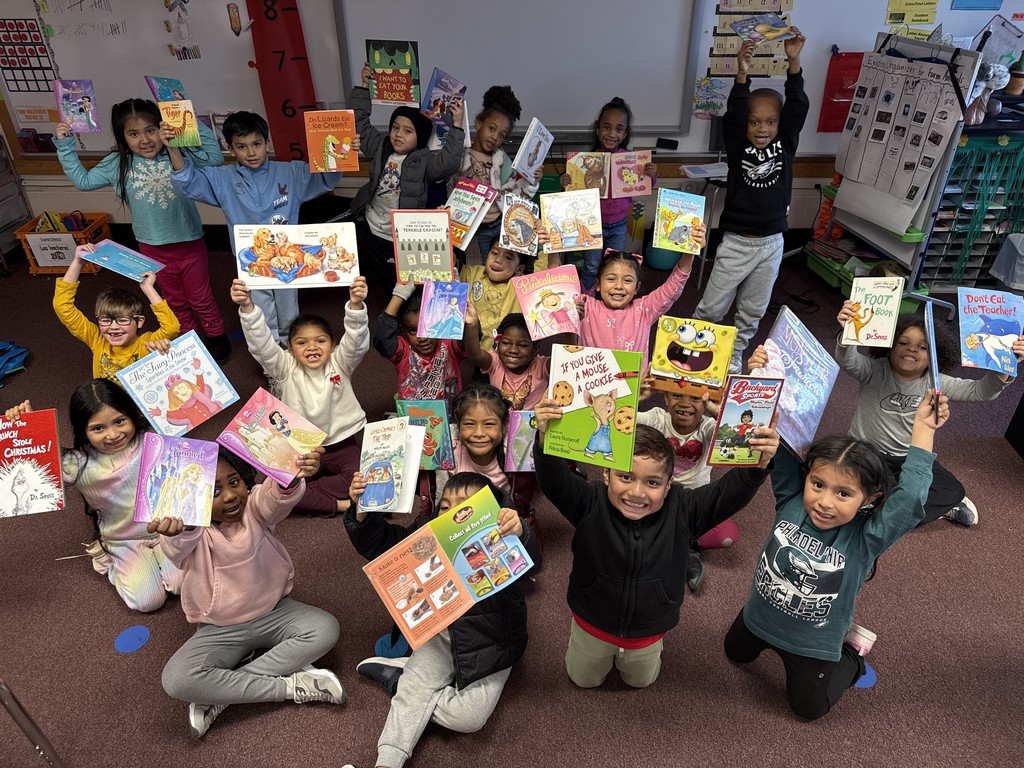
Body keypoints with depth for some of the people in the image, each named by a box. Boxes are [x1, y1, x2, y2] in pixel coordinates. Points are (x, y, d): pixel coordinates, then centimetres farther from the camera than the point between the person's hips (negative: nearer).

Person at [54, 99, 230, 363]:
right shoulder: (117, 164, -2)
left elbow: (215, 157, -14)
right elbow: (83, 180, 9)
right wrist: (64, 146, 3)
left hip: (190, 243, -2)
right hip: (153, 249, 3)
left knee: (200, 298, 13)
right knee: (175, 301, 19)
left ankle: (217, 337, 33)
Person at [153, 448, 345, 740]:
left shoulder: (256, 507, -14)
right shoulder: (194, 532, -16)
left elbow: (277, 494, -39)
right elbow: (177, 545, -42)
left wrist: (293, 476, -64)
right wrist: (177, 529, -68)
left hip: (273, 613, 2)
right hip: (220, 630, -1)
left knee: (325, 628, -22)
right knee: (176, 680, -26)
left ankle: (221, 694, -16)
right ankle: (292, 686, -20)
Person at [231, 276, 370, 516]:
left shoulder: (340, 363, -8)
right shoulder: (287, 368, -5)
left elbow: (357, 340, -26)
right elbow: (261, 344, -20)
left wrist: (356, 305, -46)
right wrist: (247, 308, -38)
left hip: (344, 444, -1)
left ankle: (307, 496, -11)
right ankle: (338, 504, -16)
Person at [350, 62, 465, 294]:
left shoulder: (424, 161, -13)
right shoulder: (380, 147, 2)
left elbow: (448, 162, -31)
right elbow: (359, 122, 8)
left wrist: (457, 126, -36)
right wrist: (364, 87, 2)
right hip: (367, 227, 5)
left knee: (396, 282, 9)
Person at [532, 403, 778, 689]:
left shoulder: (683, 511, -24)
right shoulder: (590, 504, -29)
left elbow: (729, 493, -32)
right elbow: (554, 481, -44)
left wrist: (758, 464, -52)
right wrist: (546, 439, -63)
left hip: (648, 631, 1)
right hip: (592, 625, -1)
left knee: (641, 681, 30)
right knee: (584, 680, 28)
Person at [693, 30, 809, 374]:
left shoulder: (786, 146, 0)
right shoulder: (737, 148, -6)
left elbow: (798, 108, -11)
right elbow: (732, 115, -21)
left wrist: (794, 63, -21)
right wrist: (742, 76, -35)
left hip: (772, 243, 3)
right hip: (736, 242, -3)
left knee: (753, 311, 15)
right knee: (712, 306, 5)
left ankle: (733, 355, 32)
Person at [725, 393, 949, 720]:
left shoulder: (864, 540, -29)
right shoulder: (791, 503, -23)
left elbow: (910, 497, -41)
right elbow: (783, 454, -26)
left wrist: (922, 427, -37)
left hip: (813, 646, -3)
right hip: (758, 619, 3)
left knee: (808, 707, 19)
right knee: (735, 654, 28)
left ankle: (851, 658, 39)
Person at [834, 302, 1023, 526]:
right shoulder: (875, 372, -15)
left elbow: (981, 391, -5)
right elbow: (848, 361, -34)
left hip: (911, 458, 3)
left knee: (954, 491, -12)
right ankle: (936, 506, -5)